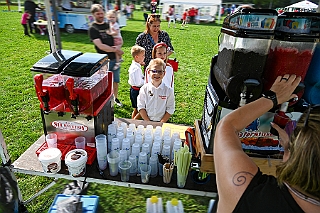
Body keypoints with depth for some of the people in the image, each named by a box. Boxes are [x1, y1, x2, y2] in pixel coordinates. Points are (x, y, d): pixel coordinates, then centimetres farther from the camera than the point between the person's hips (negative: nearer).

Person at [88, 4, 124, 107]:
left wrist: (118, 44, -9)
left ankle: (115, 98, 36)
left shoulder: (109, 26, 12)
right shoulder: (92, 29, -5)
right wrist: (115, 50, -12)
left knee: (116, 81, 16)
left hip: (115, 59, 5)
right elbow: (100, 46, -16)